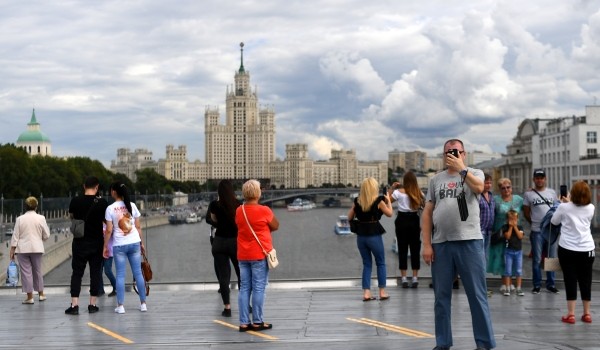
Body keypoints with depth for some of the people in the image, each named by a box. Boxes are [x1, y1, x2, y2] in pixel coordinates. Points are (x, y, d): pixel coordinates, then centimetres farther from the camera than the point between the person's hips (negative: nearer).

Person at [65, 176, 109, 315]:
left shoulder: (75, 201, -5)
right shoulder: (102, 203, -8)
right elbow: (107, 221, 3)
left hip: (79, 242, 0)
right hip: (97, 243, 0)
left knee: (77, 273, 4)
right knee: (95, 273, 8)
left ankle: (74, 304, -2)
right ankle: (92, 304, 9)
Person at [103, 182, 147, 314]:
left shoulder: (110, 208, -6)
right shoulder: (132, 206, 2)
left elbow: (109, 230, -7)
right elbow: (138, 227, 5)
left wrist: (105, 246, 2)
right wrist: (141, 243, 14)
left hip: (119, 245, -2)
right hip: (134, 243, 2)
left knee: (120, 275, 3)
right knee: (138, 273, 8)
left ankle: (120, 305, 1)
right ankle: (143, 304, 12)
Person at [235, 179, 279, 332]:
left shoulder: (239, 211, 4)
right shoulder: (264, 211, -12)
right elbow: (276, 226, 0)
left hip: (243, 255, 5)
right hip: (260, 254, -5)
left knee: (244, 288, 8)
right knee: (258, 288, 0)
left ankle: (244, 322, 7)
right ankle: (257, 322, 3)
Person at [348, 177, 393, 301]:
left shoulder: (357, 201, 0)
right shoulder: (378, 201, -9)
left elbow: (350, 217, 9)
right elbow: (390, 213, 5)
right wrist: (388, 200, 19)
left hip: (361, 236, 4)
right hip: (374, 235, -3)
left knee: (366, 264, 13)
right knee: (381, 263, 12)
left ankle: (366, 292, 7)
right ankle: (382, 292, 13)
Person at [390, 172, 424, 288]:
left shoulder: (399, 192, -8)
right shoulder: (419, 193, 1)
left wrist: (392, 189, 4)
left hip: (402, 221, -2)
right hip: (414, 221, 2)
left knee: (402, 249, 3)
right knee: (415, 249, 7)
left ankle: (404, 278, 1)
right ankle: (415, 278, 5)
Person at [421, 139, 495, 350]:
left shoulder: (474, 173, 6)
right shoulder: (436, 180, 13)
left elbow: (478, 187, -19)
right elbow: (427, 214, 10)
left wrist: (460, 168, -20)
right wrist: (426, 244, 2)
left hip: (469, 242, -3)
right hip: (441, 244, 3)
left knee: (477, 295, 1)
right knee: (441, 297, 8)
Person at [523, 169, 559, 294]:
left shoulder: (552, 192, 11)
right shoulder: (528, 194, 2)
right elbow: (526, 213, 8)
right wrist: (535, 223, 6)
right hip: (537, 232, -3)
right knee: (537, 260, 1)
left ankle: (551, 284, 15)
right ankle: (537, 285, 9)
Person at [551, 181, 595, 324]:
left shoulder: (564, 207, -6)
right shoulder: (590, 208, 2)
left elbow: (554, 221, 10)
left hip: (567, 249, -2)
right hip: (587, 249, 2)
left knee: (570, 280, 1)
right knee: (585, 280, 10)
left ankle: (570, 314, 0)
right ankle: (587, 313, 17)